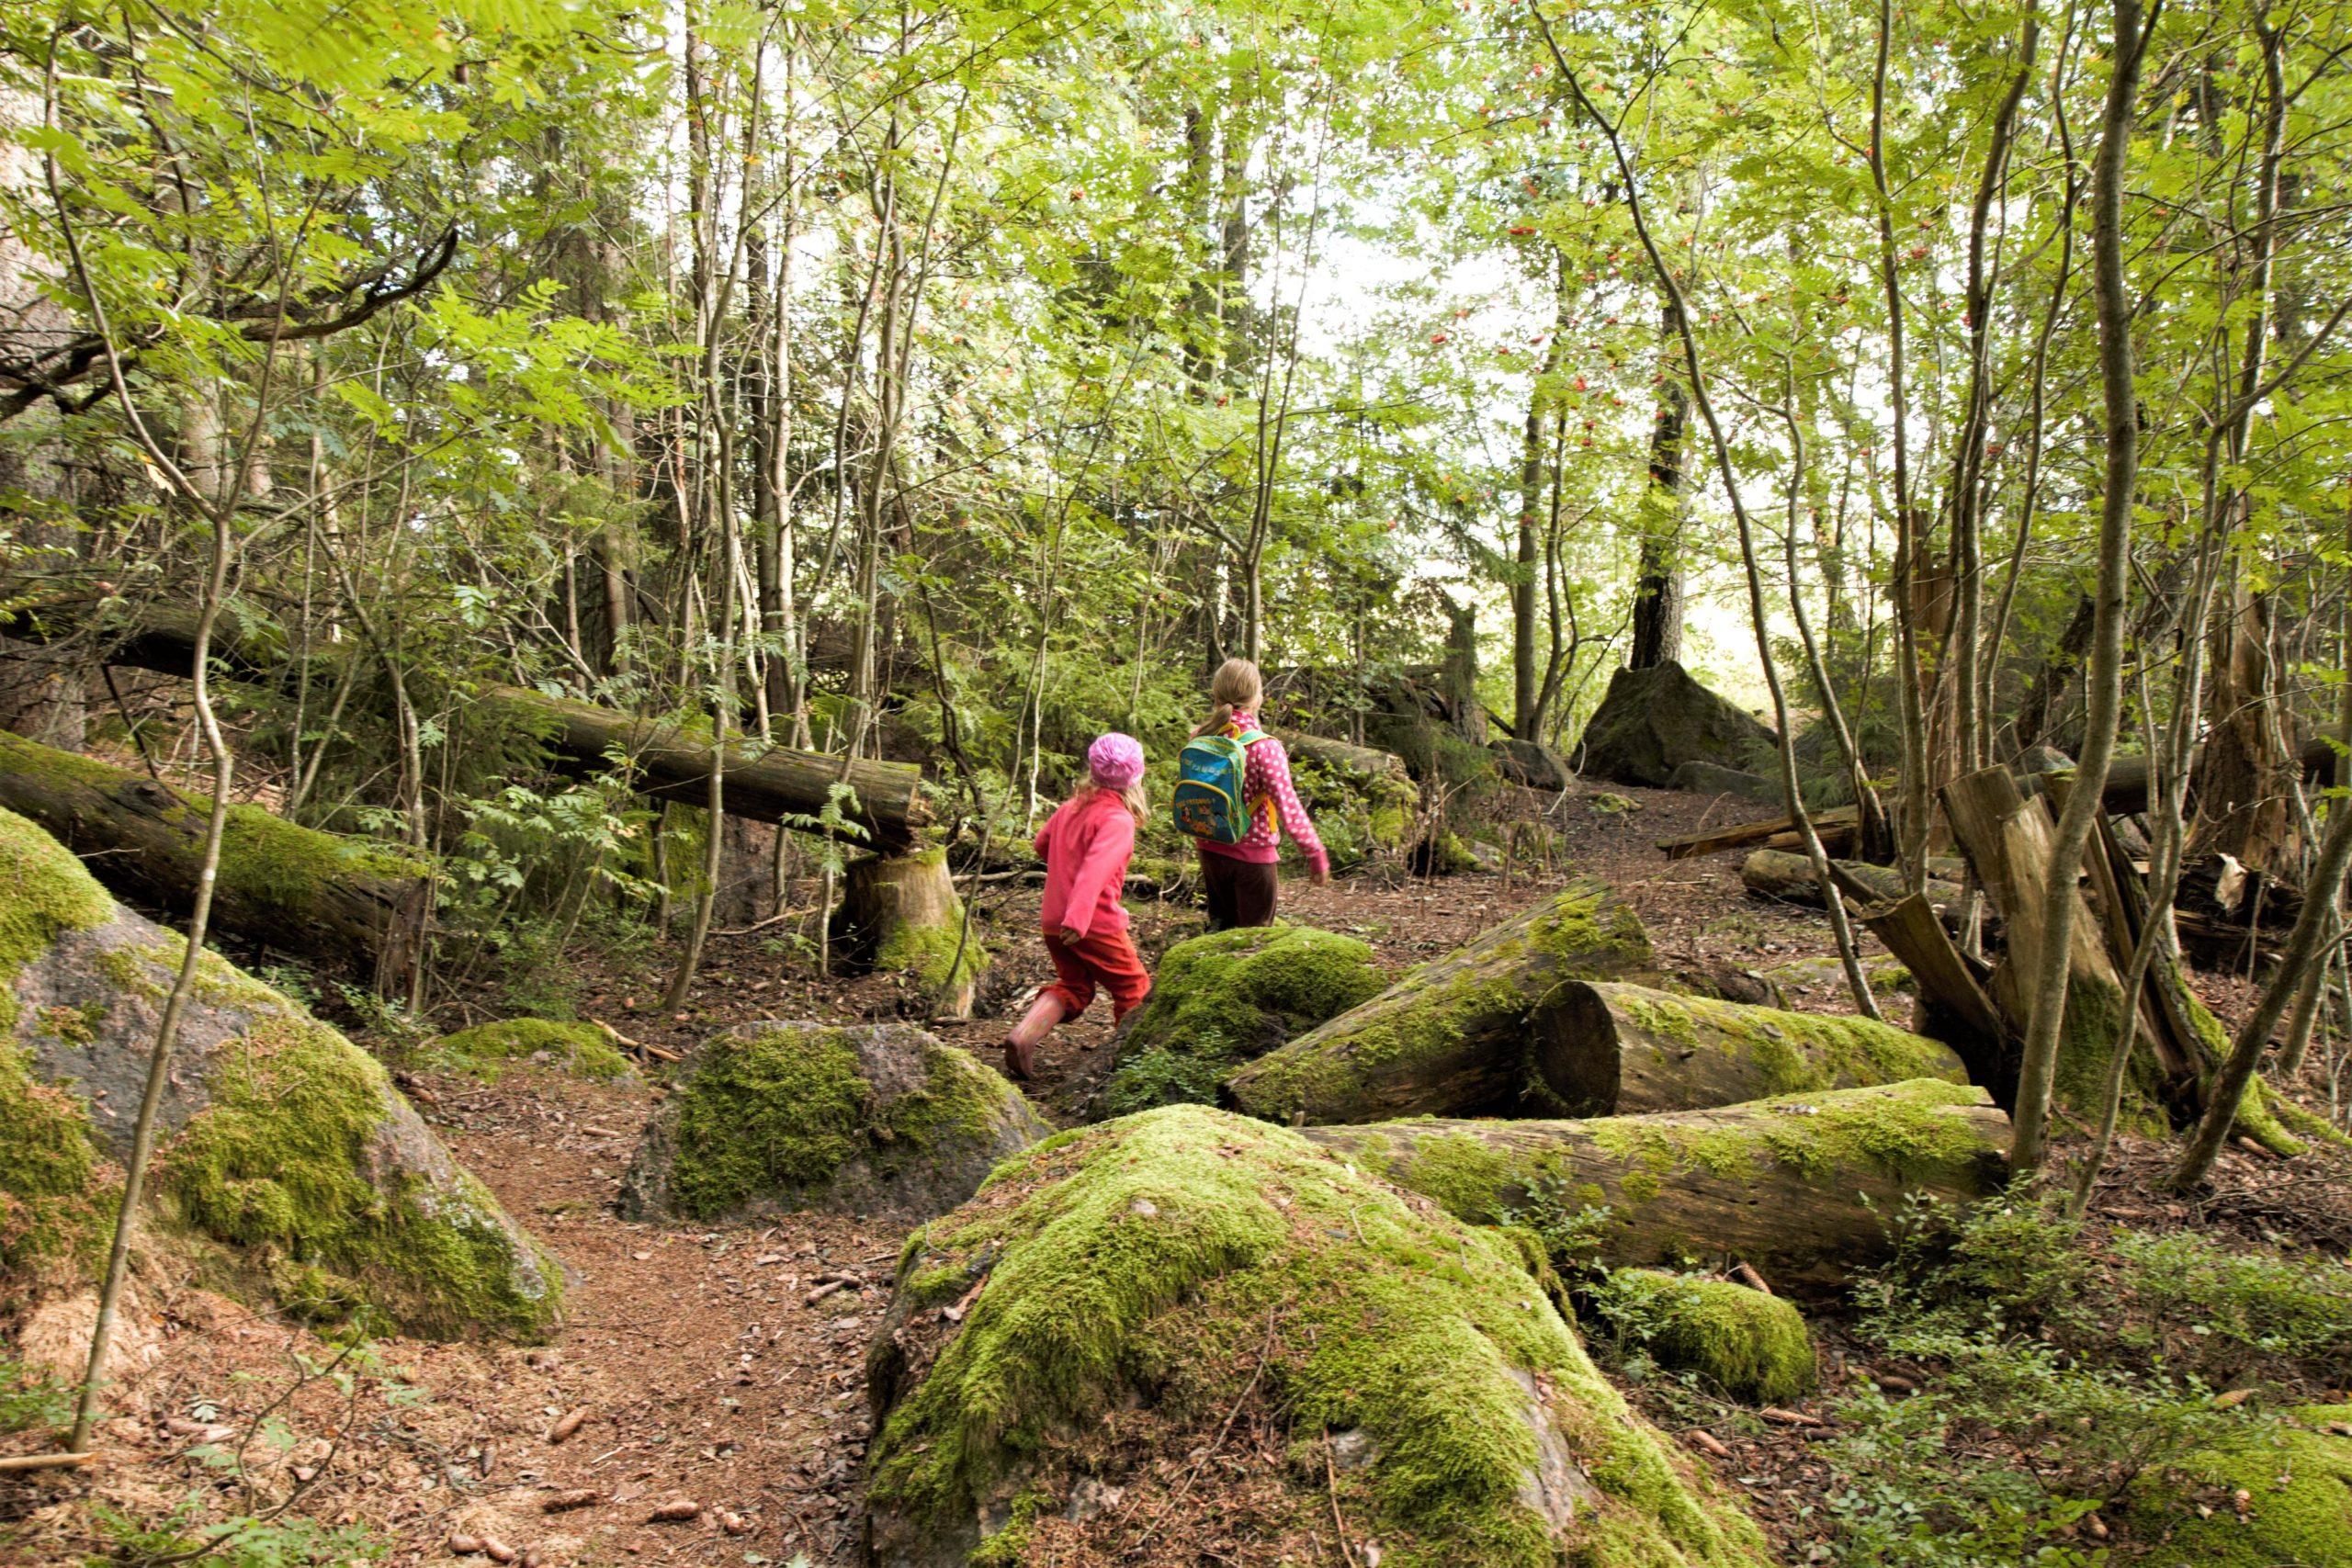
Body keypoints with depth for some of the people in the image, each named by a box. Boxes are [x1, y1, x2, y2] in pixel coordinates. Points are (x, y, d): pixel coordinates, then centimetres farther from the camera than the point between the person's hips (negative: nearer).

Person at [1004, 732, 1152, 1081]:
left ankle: (1022, 1036, 0)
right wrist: (1078, 917, -37)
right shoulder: (1117, 820, -15)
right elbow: (1096, 868, -29)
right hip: (1095, 922, -7)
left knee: (1073, 985, 20)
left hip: (1052, 919, 7)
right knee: (1134, 989, 12)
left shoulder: (1071, 807, 9)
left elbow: (1042, 843, 25)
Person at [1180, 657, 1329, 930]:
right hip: (1253, 856, -5)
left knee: (1220, 921, 24)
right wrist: (1317, 854, -10)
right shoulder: (1264, 748, -21)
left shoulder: (1200, 739, -6)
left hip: (1210, 851, 5)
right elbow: (1288, 810, -20)